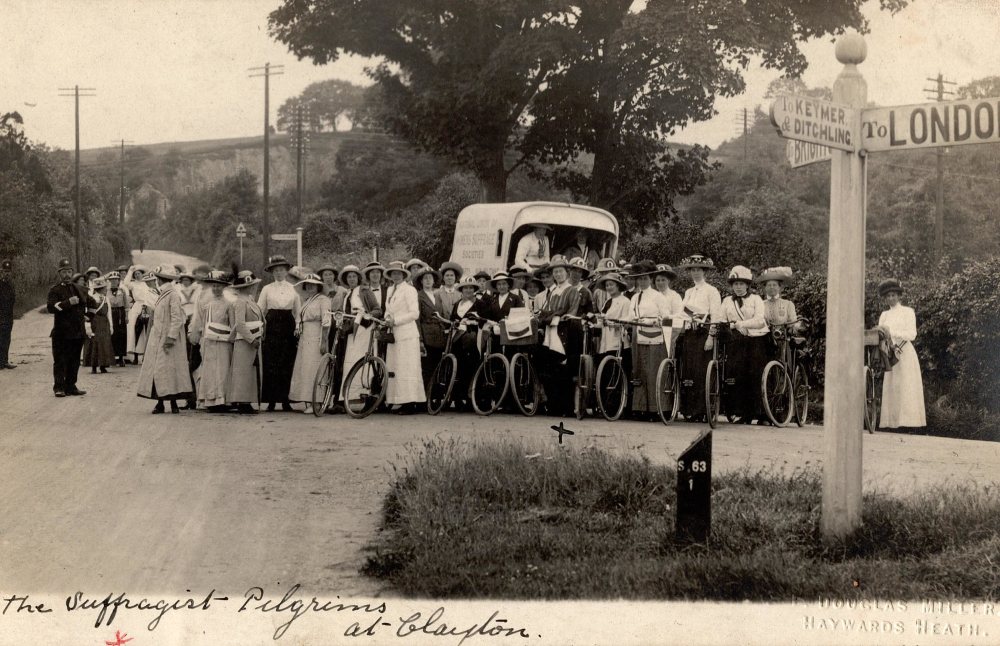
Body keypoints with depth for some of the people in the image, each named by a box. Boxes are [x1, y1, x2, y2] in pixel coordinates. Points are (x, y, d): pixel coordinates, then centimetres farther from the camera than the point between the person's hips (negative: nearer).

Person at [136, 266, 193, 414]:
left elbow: (177, 318, -17)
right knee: (156, 369, 5)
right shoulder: (162, 295, 15)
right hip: (157, 339, 9)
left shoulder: (173, 295, -12)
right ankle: (160, 402, 6)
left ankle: (173, 403, -3)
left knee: (169, 369, -7)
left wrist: (171, 337, -22)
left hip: (167, 340, -9)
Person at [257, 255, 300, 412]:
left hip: (288, 328, 1)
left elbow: (298, 312, 11)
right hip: (272, 327, -1)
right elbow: (259, 311, 7)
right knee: (271, 365, -5)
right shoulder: (267, 289, 7)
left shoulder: (293, 289, 9)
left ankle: (285, 399, 5)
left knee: (287, 365, -1)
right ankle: (271, 400, -2)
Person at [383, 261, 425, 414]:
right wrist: (387, 320, 1)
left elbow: (415, 313, -12)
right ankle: (401, 403, 5)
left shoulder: (409, 290, -5)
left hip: (407, 334, -8)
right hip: (394, 335, 8)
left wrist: (395, 320, -15)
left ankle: (410, 404, -8)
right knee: (394, 369, 4)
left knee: (406, 369, -9)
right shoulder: (390, 290, 17)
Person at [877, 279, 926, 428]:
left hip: (905, 353, -4)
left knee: (906, 387, -11)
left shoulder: (908, 312, 4)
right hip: (890, 353, 4)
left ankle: (908, 420, -14)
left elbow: (912, 334, -7)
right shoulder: (884, 315, 18)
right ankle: (892, 421, -5)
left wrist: (891, 331, -17)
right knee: (891, 388, -3)